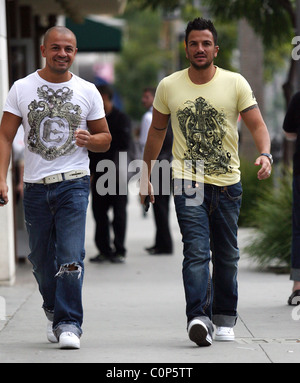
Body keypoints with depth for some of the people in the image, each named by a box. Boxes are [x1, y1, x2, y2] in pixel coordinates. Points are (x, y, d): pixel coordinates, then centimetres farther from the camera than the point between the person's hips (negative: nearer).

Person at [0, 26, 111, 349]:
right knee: (41, 258, 10)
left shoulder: (87, 92, 5)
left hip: (73, 183, -1)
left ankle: (69, 323, -12)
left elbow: (105, 139, 11)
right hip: (35, 186, 2)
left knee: (70, 256, -14)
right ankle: (54, 310, 34)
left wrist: (89, 140, -12)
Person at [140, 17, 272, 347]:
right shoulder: (168, 87, 3)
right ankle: (199, 318, -25)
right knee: (196, 251, -16)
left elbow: (257, 124, -3)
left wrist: (264, 154, -23)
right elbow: (157, 130, 15)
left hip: (228, 182, 1)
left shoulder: (235, 84, 0)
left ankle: (225, 319, 22)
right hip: (188, 180, -1)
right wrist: (145, 173, 15)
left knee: (226, 255, 9)